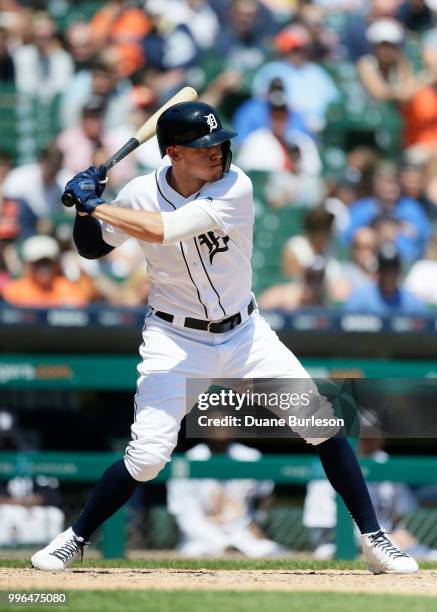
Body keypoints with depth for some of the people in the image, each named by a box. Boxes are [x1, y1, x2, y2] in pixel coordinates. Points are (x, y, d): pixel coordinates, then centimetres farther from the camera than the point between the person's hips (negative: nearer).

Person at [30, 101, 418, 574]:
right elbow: (92, 248, 4)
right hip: (175, 339, -1)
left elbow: (162, 230, -31)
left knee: (324, 424, -6)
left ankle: (373, 539, 7)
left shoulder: (235, 188, -20)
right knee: (147, 456, -15)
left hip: (244, 334, 1)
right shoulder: (141, 193, -11)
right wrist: (86, 207, -16)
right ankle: (74, 539, 7)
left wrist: (94, 204, -24)